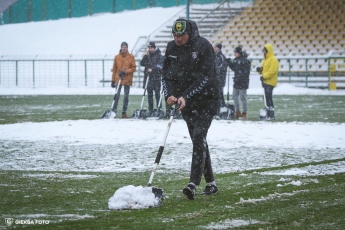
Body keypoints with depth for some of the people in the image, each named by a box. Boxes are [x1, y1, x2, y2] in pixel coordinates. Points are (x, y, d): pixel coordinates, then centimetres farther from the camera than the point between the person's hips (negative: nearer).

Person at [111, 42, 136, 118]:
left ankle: (124, 112, 12)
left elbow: (134, 68, 0)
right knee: (117, 96, -6)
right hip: (118, 79, 0)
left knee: (126, 96, 5)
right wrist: (113, 80, 4)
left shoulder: (131, 57, 2)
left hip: (127, 80, 0)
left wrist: (125, 72, -15)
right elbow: (114, 69, 6)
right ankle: (114, 112, -3)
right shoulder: (117, 57, 4)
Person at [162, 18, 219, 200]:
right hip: (185, 102, 6)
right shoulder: (171, 48, 3)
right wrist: (169, 95, -13)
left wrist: (186, 97, -27)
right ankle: (211, 183, 19)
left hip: (206, 101, -6)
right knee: (198, 142, 10)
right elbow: (166, 75, 6)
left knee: (199, 138, -17)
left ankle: (193, 185, -24)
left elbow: (205, 77, -21)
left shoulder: (203, 46, -16)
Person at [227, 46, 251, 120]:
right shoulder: (236, 60, 11)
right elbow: (233, 68, 20)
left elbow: (246, 72, -17)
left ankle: (244, 113, 6)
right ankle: (237, 112, 24)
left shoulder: (245, 61, -15)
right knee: (235, 97, 13)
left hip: (243, 83, -8)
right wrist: (229, 62, 5)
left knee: (243, 98, -2)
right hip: (236, 82, 8)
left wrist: (240, 77, -22)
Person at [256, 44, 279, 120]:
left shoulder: (273, 59, -11)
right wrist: (259, 69, 3)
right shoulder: (266, 59, 19)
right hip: (265, 82, 10)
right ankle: (269, 114, 15)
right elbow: (264, 70, 25)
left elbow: (272, 71, -21)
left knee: (268, 99, -12)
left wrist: (264, 76, -22)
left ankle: (271, 115, -11)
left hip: (270, 82, -10)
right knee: (267, 99, 11)